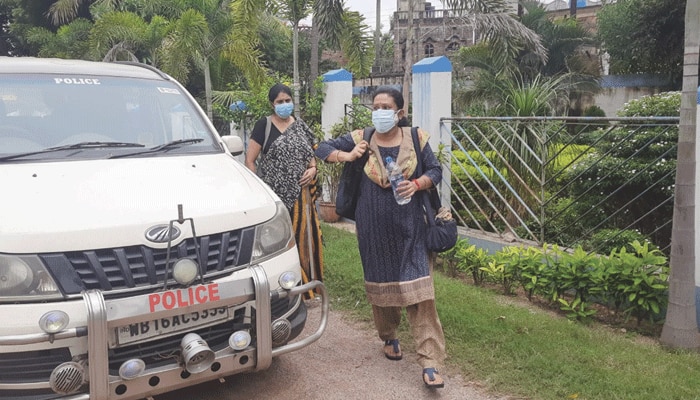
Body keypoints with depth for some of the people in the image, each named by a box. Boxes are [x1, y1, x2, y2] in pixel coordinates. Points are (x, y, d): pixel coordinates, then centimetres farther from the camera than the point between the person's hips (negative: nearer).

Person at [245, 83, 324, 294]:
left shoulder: (300, 126, 12)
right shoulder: (263, 125, -1)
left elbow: (311, 154, 21)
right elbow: (250, 160, -3)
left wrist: (312, 169, 0)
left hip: (300, 195, 4)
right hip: (274, 195, -4)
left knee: (301, 238, 7)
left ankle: (303, 282, 18)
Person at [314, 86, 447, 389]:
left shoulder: (416, 138, -2)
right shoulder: (361, 138, 0)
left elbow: (435, 171, 4)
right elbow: (322, 148, 8)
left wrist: (417, 184, -16)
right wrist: (347, 156, -10)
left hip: (409, 225, -1)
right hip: (374, 227, 2)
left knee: (418, 290, -8)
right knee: (380, 283, 14)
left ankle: (430, 363, -5)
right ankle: (389, 338, 40)